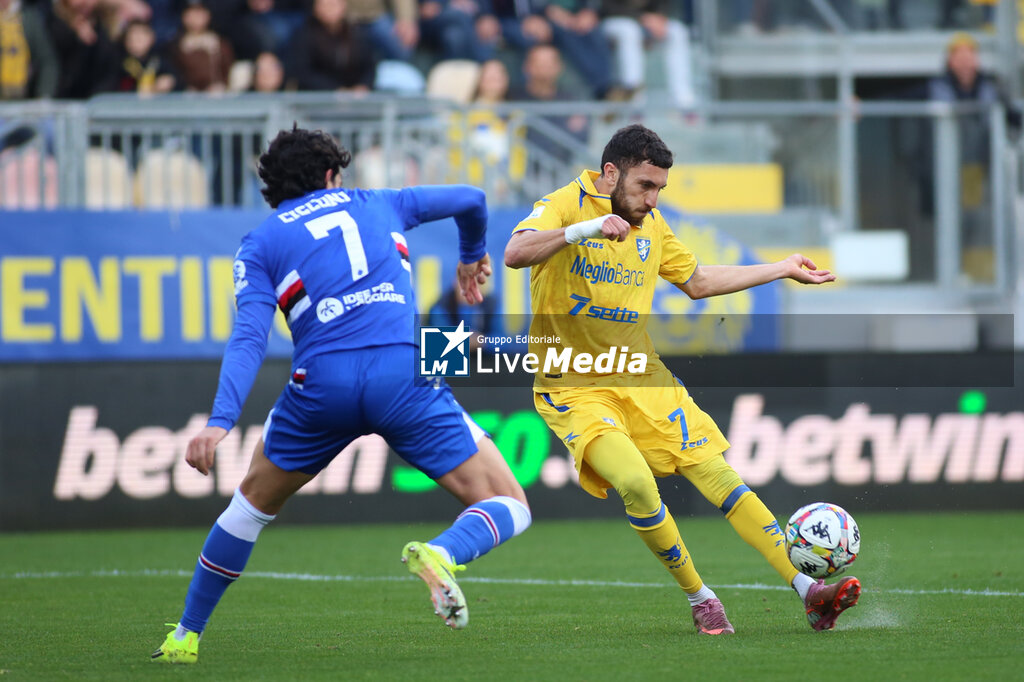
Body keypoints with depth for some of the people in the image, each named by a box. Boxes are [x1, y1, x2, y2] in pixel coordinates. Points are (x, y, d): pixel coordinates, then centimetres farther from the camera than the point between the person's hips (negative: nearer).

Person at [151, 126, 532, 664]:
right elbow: (469, 199, 35)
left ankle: (186, 636, 30)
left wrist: (220, 421, -12)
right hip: (403, 374, -1)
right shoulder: (379, 205, 23)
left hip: (321, 385, 1)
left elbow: (248, 338, -1)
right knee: (509, 507, 5)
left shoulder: (259, 244, 15)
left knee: (255, 499, 27)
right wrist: (471, 255, 56)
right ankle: (441, 555, -29)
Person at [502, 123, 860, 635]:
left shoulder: (650, 223, 11)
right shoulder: (564, 205, -9)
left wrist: (783, 269, 28)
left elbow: (698, 282, 26)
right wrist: (588, 228, -38)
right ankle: (699, 599, -7)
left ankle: (808, 591, -2)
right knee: (637, 484, -26)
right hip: (574, 387, -6)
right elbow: (515, 255, -28)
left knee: (716, 474, -4)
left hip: (641, 378, 6)